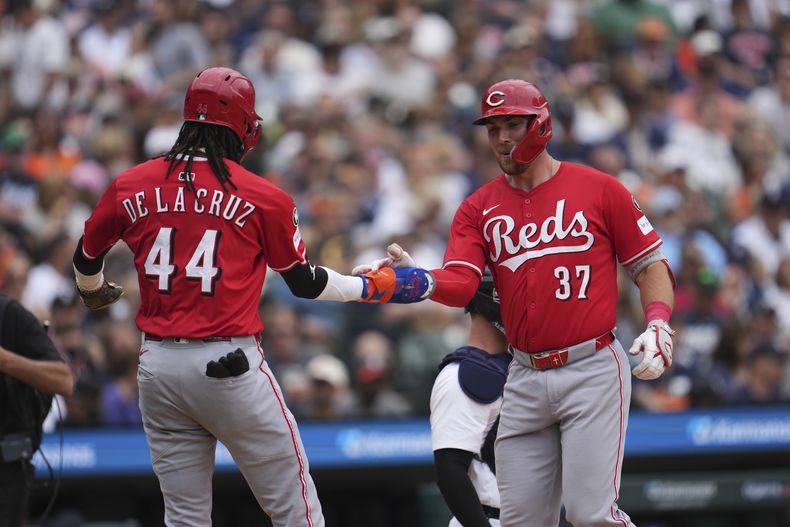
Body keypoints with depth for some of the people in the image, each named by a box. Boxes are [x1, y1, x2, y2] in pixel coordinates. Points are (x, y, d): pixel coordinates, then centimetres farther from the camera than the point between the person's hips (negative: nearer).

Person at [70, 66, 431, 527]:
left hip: (157, 365, 4)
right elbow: (305, 283, 7)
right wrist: (374, 286, 24)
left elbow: (87, 258, 20)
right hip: (229, 367, -4)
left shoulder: (130, 187, 5)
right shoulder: (263, 197, -4)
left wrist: (94, 291, 43)